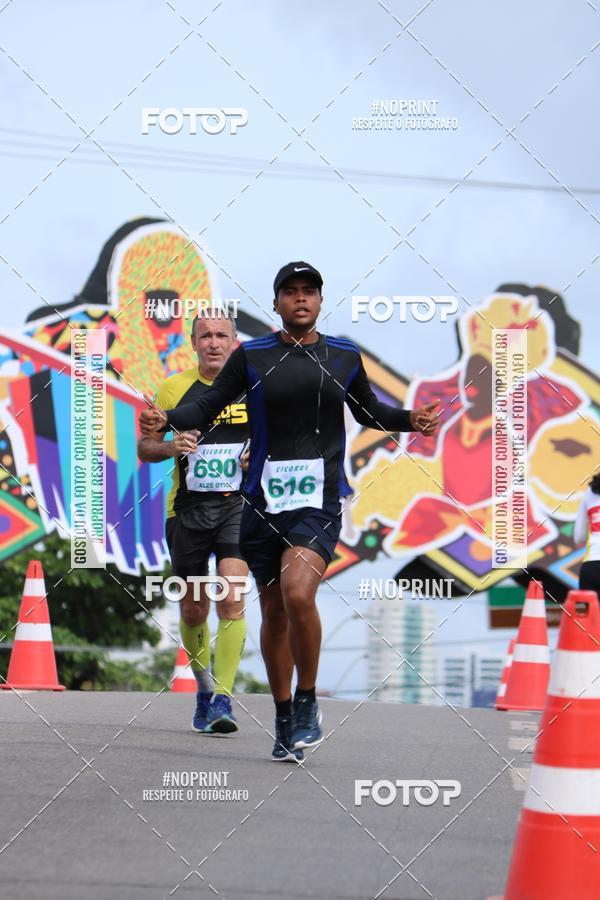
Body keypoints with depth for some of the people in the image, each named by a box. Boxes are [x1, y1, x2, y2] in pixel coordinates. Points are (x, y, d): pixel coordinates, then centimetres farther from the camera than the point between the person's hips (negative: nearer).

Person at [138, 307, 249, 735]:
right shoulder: (174, 389, 2)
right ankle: (204, 684, 36)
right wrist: (170, 447, -14)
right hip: (188, 508, 2)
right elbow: (145, 446, 8)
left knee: (231, 600, -17)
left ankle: (223, 699, -15)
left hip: (238, 504, -1)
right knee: (193, 610, 10)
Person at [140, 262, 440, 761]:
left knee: (298, 593, -23)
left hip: (321, 499, -1)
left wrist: (410, 419, 5)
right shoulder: (251, 356, 4)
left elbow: (369, 412, 23)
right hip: (264, 496, 1)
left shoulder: (344, 356, 9)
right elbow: (208, 407, 6)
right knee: (273, 610, 7)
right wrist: (166, 418, -13)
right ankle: (285, 720, 22)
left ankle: (307, 703, -4)